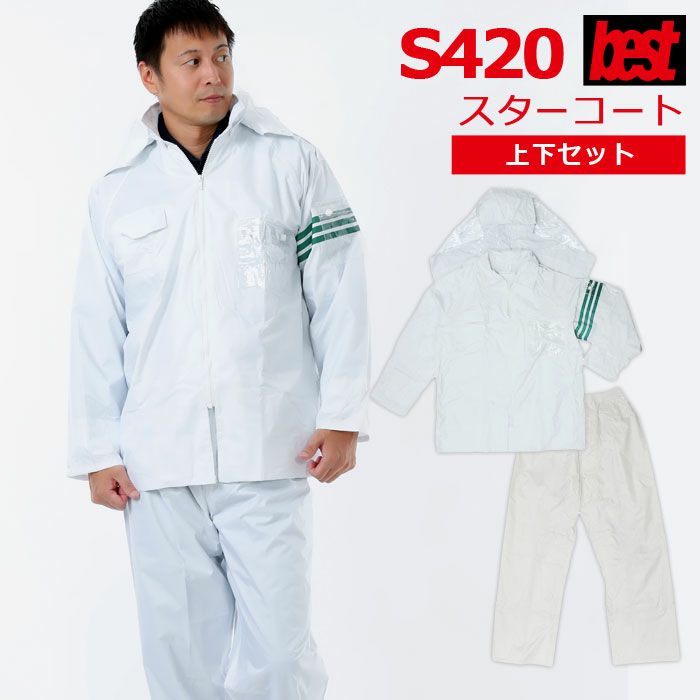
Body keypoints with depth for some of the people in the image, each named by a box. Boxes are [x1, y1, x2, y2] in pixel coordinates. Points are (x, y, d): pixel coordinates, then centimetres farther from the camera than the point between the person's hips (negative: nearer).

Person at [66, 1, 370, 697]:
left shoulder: (291, 162, 3)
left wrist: (340, 418, -3)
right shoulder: (116, 193, 8)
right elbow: (97, 332, 10)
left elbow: (338, 296, 2)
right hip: (157, 460, 2)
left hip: (267, 452, -2)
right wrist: (97, 452, 7)